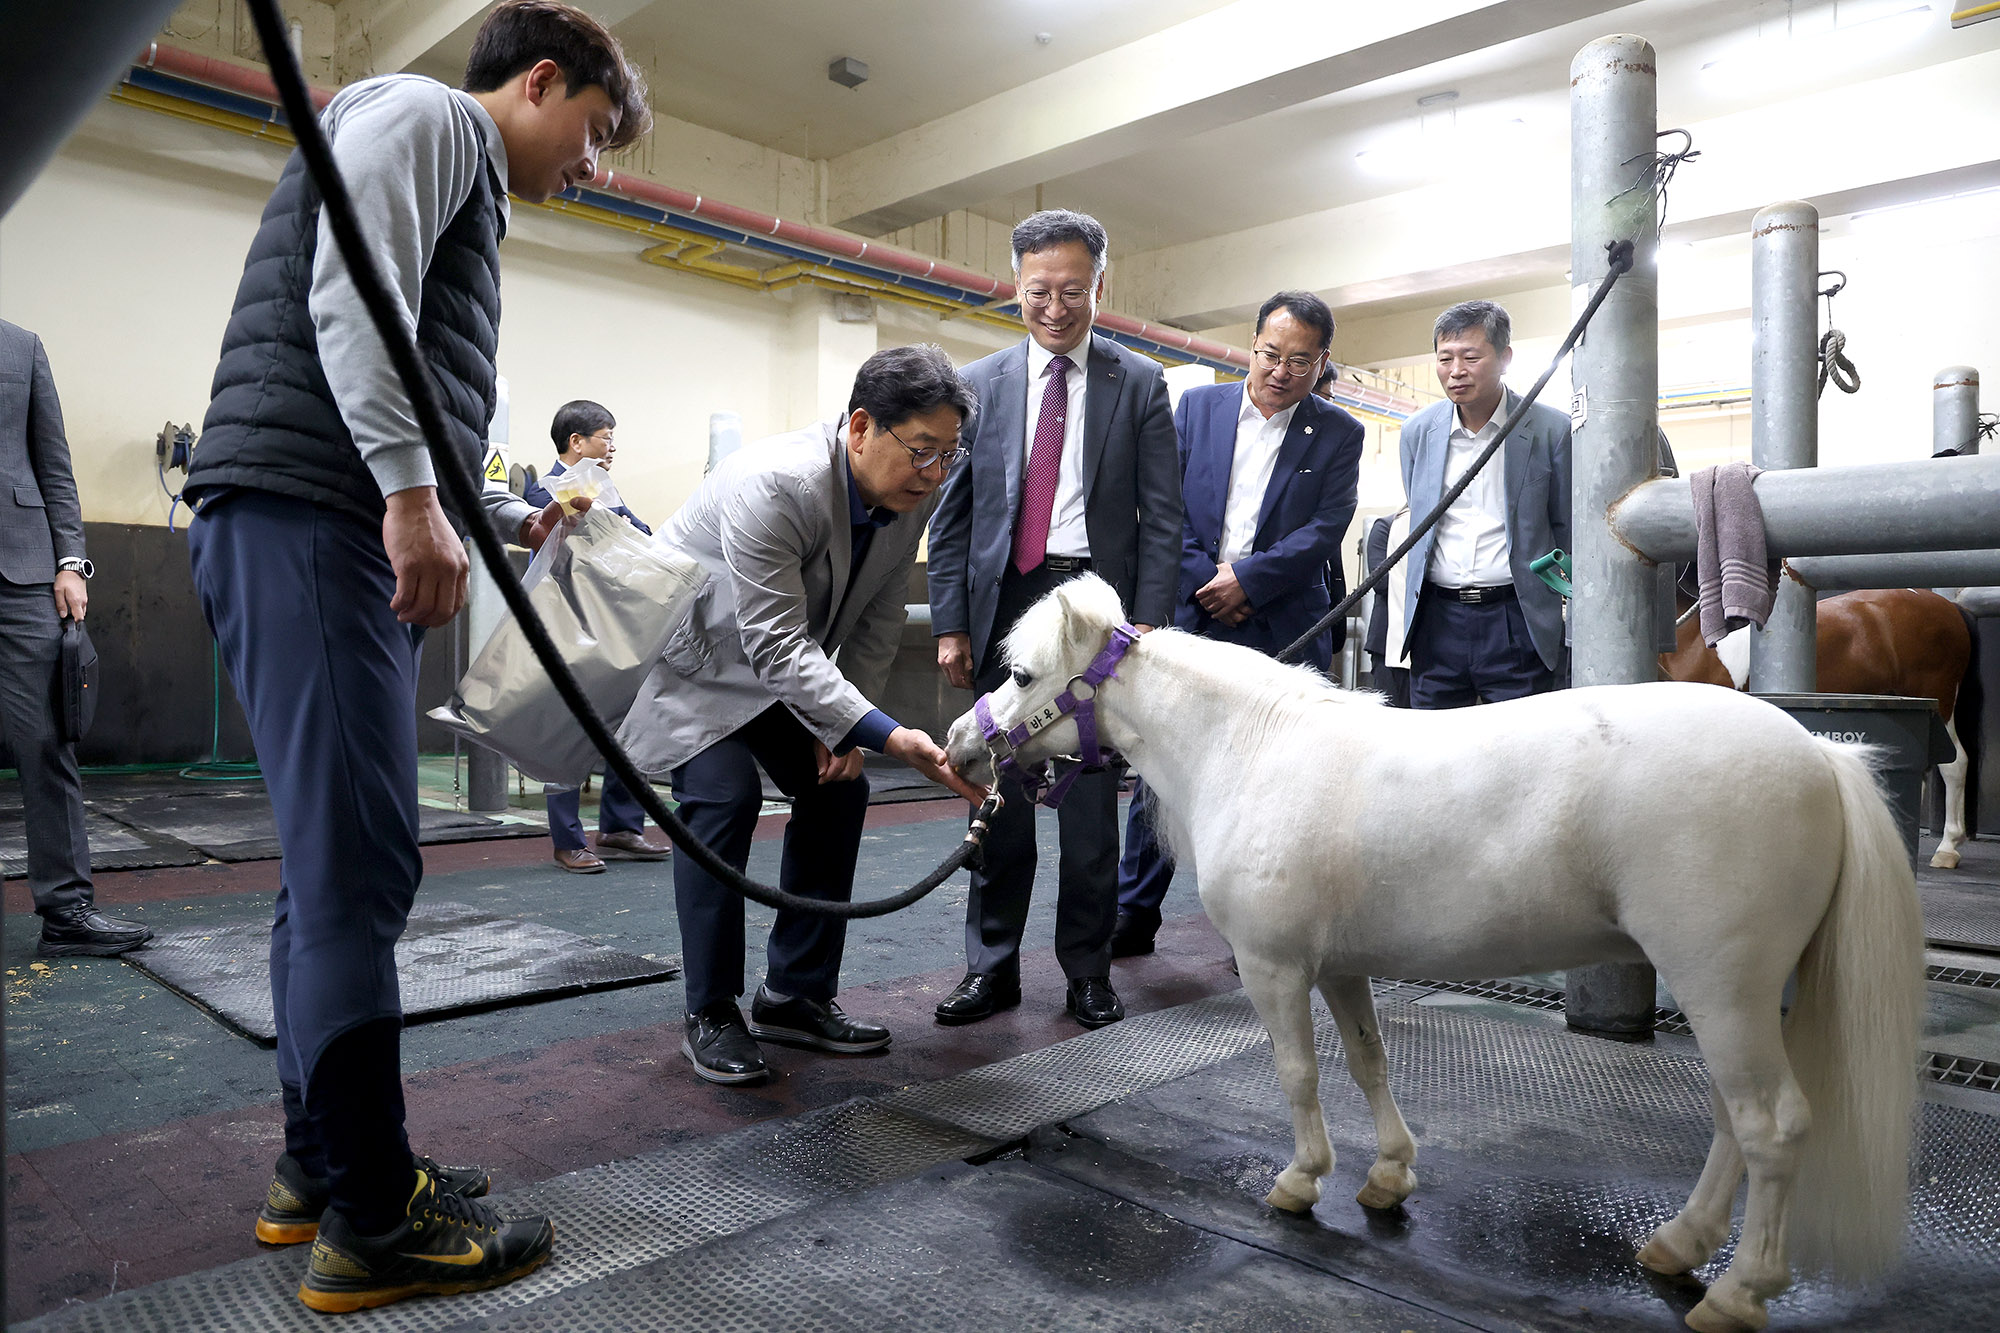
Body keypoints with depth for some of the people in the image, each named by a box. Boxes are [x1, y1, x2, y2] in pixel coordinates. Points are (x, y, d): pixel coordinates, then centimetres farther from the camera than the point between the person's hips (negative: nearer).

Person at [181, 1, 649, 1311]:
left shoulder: (460, 182, 31)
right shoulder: (422, 113, 3)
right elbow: (346, 300, -15)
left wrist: (509, 516, 28)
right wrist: (414, 494, -21)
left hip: (347, 535, 11)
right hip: (310, 525, -11)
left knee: (340, 866, 11)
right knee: (360, 867, -10)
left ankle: (323, 1164, 22)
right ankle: (372, 1222, -1)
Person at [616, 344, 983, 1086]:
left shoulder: (914, 493, -14)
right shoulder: (772, 486, -36)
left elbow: (878, 618, -4)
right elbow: (778, 646, -39)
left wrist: (846, 727, -12)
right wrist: (887, 736, -45)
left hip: (785, 660, 7)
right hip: (692, 653, -7)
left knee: (837, 790, -1)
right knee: (724, 798, -21)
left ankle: (797, 996, 11)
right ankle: (710, 1016, -5)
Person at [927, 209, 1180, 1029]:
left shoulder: (1138, 384, 6)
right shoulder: (980, 384, 10)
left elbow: (1162, 516, 2)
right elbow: (950, 515, 8)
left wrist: (1149, 621, -8)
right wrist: (950, 624, 0)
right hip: (1003, 602, 2)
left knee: (1090, 792, 4)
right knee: (998, 791, 6)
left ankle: (1088, 968, 16)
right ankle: (993, 964, 17)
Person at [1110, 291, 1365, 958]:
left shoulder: (1337, 434, 5)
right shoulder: (1197, 405, 9)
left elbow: (1324, 530, -4)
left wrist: (1247, 579, -13)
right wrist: (1208, 581, -6)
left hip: (1284, 629, -1)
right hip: (1191, 615, 1)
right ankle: (1134, 913, 17)